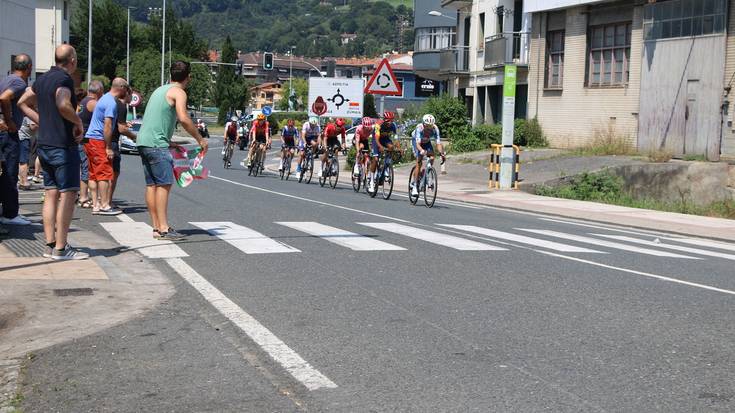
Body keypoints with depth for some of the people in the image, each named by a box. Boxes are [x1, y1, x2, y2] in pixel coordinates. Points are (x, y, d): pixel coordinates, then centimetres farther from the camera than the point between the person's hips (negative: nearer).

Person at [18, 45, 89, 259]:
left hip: (44, 144, 9)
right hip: (64, 145, -9)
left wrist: (43, 122, 16)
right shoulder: (64, 79, -14)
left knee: (51, 194, 11)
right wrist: (78, 122, -16)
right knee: (68, 194, -5)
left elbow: (23, 102, 22)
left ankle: (50, 244, 14)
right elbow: (63, 105, -32)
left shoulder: (42, 79, 13)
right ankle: (60, 248, -5)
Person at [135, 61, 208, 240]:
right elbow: (183, 119, -20)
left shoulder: (160, 90, 22)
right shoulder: (178, 92, -6)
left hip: (144, 141, 9)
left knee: (152, 184, 9)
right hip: (157, 144, -9)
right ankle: (163, 229, -13)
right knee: (164, 184, -9)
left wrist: (170, 142, 29)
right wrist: (200, 139, -12)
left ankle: (157, 226, 12)